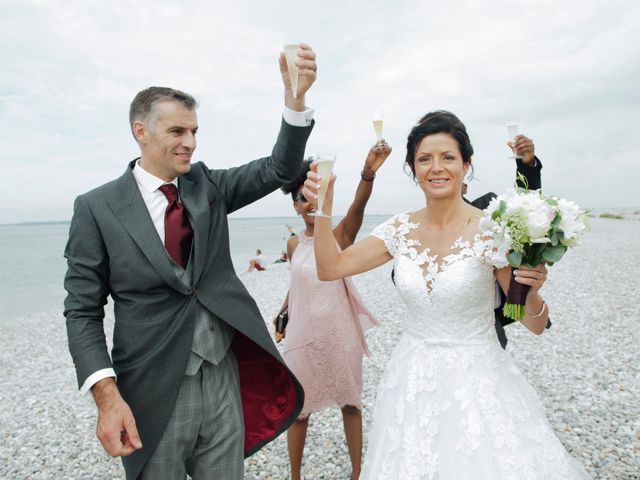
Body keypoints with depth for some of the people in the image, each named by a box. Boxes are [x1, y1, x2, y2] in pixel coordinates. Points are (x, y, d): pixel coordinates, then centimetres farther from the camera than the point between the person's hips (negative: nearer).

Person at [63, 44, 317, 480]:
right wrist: (107, 394, -16)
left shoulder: (207, 185, 3)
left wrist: (295, 96, -21)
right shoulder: (97, 208, -6)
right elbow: (82, 310, -6)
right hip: (153, 394, -3)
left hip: (224, 380, 3)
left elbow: (279, 169, -6)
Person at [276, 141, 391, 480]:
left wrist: (368, 172, -48)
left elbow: (358, 205, -30)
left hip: (340, 332, -2)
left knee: (350, 403, 15)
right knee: (298, 408, 13)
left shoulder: (341, 234, -9)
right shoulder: (294, 244, 1)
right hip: (303, 333, 3)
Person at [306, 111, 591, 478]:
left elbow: (536, 325, -7)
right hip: (412, 380, 3)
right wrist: (324, 208, -13)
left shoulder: (491, 231, -14)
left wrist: (532, 291, -29)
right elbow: (331, 268, -3)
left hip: (477, 379, -3)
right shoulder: (401, 229, -3)